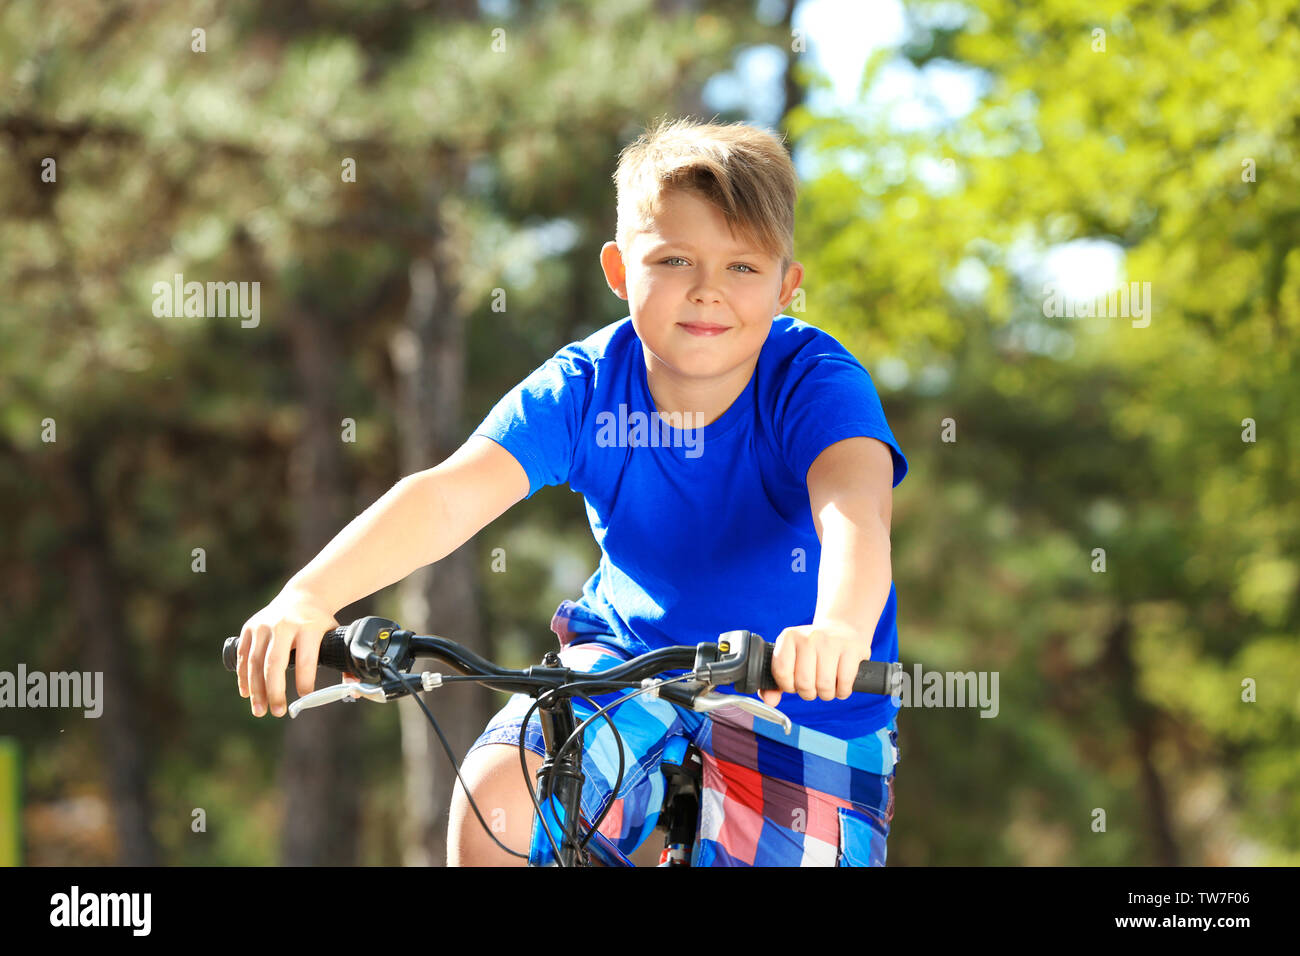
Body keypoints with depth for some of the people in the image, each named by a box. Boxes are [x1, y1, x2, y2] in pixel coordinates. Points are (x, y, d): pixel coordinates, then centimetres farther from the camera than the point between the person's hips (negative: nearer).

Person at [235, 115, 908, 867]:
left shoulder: (815, 385, -24)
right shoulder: (587, 386, -17)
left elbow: (855, 508, -45)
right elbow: (449, 495, -30)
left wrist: (838, 629, -69)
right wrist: (310, 594, -48)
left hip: (802, 703, -1)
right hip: (631, 655, 2)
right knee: (493, 804, -22)